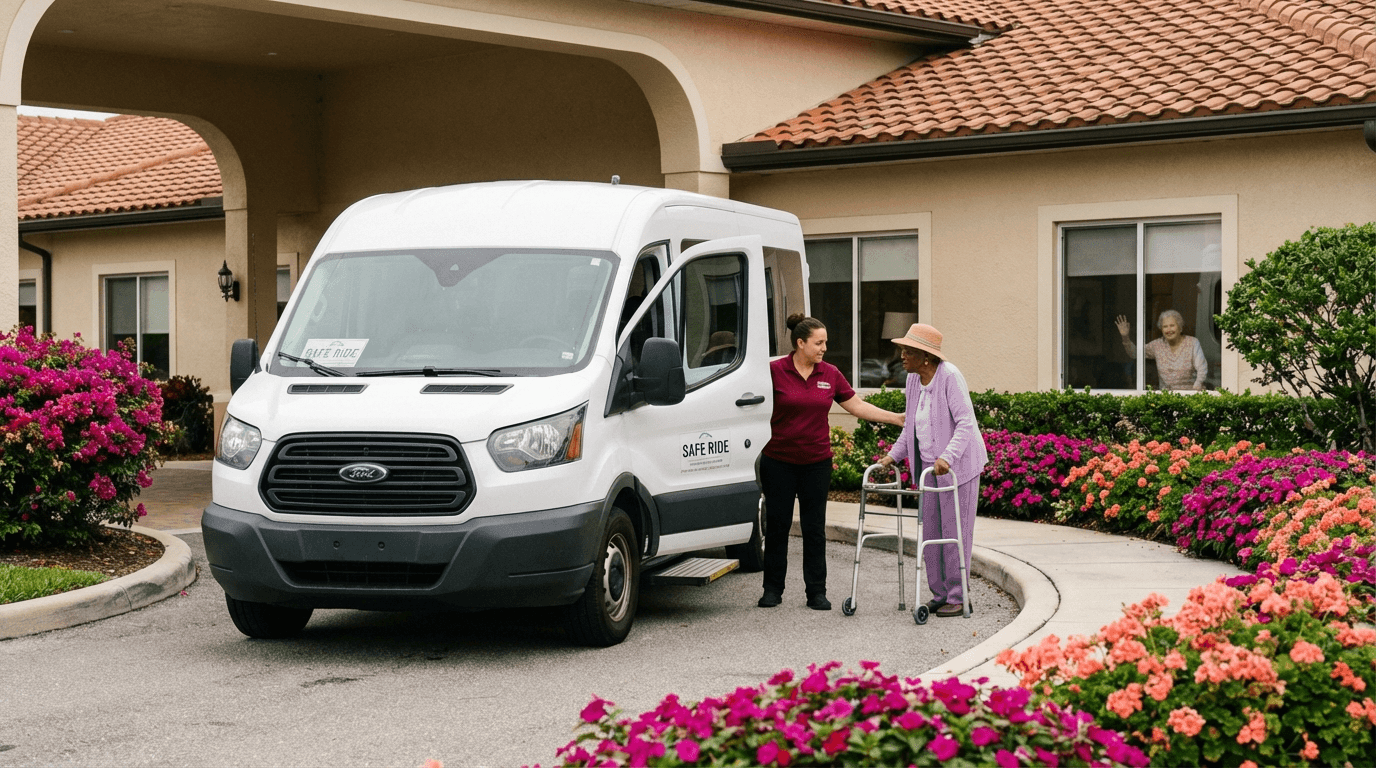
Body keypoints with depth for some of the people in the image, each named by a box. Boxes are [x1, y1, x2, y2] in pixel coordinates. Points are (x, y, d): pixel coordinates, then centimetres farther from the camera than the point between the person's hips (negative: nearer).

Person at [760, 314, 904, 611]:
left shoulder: (830, 374, 4)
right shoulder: (774, 371, -7)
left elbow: (856, 406, 10)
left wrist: (897, 418, 5)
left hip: (816, 462, 3)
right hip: (778, 461, -3)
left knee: (814, 528, 4)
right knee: (777, 525, 4)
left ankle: (816, 592, 11)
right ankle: (772, 589, 15)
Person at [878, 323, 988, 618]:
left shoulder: (949, 376, -17)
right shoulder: (913, 379, 6)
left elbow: (965, 423, -22)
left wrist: (947, 457, -33)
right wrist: (894, 455, 8)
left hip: (957, 464, -8)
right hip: (928, 464, 8)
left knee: (955, 530, -3)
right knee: (931, 530, 9)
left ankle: (957, 597, 5)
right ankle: (939, 594, 18)